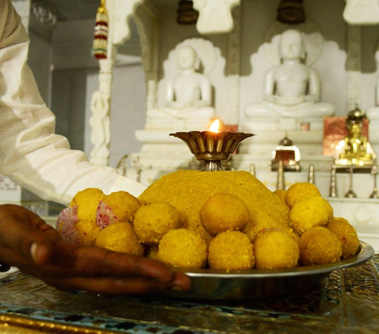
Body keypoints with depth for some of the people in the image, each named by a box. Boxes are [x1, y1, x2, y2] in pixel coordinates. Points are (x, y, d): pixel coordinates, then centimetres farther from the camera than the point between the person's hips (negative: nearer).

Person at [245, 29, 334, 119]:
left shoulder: (309, 71, 15)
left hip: (303, 107, 1)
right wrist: (275, 99, -15)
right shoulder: (272, 72, 15)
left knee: (328, 108, -28)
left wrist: (304, 99, -15)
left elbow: (316, 96, 8)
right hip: (278, 107, 0)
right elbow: (267, 96, 9)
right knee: (249, 110, -25)